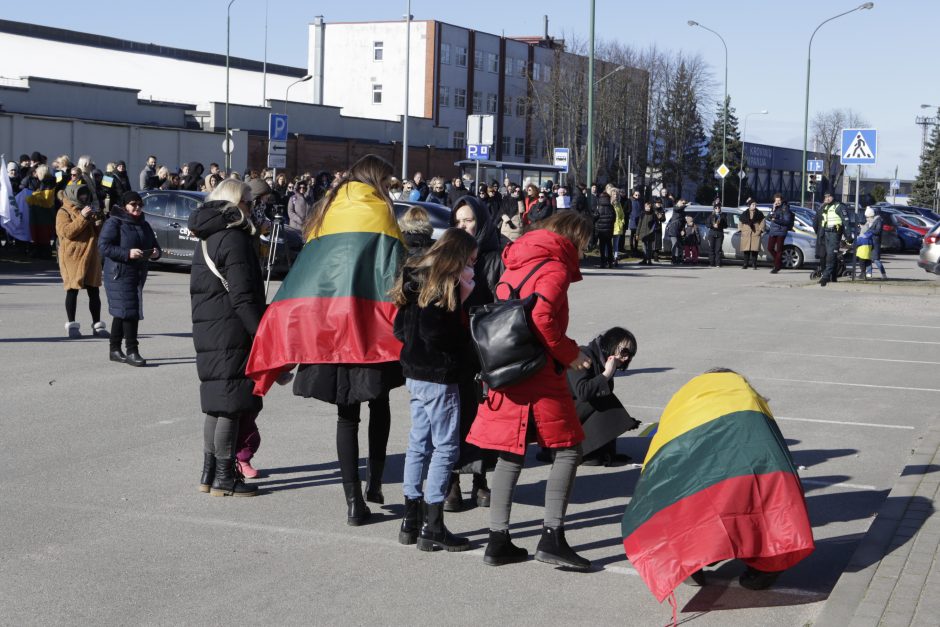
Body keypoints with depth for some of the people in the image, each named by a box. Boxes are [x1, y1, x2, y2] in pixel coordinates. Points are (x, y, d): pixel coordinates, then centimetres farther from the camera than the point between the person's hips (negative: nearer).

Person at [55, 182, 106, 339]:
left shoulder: (89, 210, 18)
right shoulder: (64, 212, -1)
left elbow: (100, 233, 18)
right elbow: (66, 232, -17)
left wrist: (98, 221, -2)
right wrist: (82, 217, -20)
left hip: (91, 257, 5)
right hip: (73, 257, -5)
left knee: (94, 291, 4)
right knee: (73, 290, -1)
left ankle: (97, 325, 8)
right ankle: (72, 325, 5)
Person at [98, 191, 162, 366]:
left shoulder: (144, 225, 17)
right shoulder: (114, 223, -7)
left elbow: (154, 245, 21)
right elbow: (104, 246, -15)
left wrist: (156, 252, -3)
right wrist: (127, 253, -24)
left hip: (138, 274, 8)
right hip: (119, 274, -8)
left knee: (121, 313, 13)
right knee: (128, 311, -13)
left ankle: (115, 350, 19)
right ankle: (132, 352, -11)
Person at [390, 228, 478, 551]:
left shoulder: (415, 279, 10)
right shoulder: (445, 286, -16)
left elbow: (400, 329, 12)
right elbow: (445, 337, -21)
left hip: (415, 375, 9)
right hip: (439, 378, -9)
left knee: (418, 444, 14)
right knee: (445, 448, -1)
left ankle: (410, 523, 20)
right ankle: (432, 528, 1)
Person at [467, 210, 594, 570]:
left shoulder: (516, 263, 16)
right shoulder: (554, 268, -10)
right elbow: (542, 318, -23)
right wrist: (570, 354, -10)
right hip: (538, 375, -8)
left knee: (510, 455, 11)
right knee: (567, 449, 1)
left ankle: (498, 541, 12)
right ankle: (552, 537, -4)